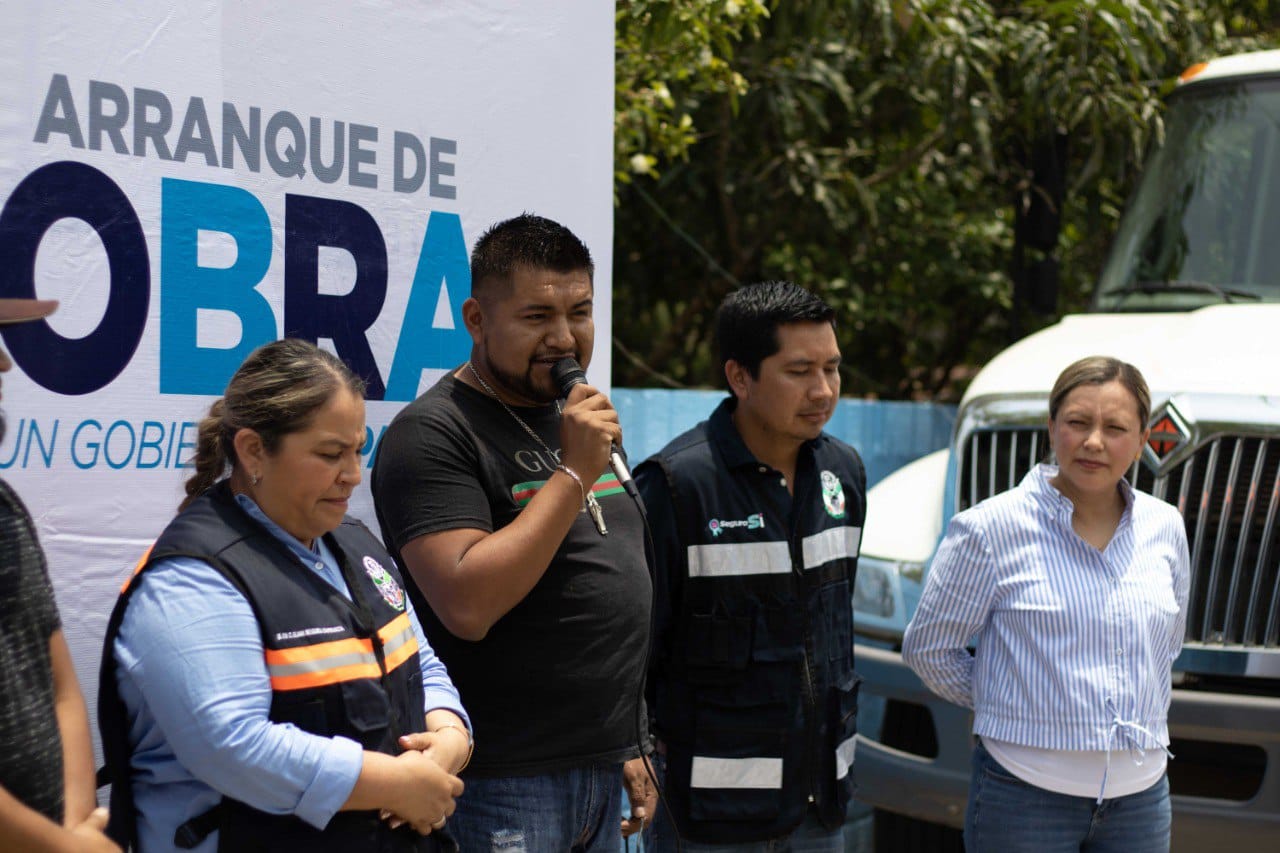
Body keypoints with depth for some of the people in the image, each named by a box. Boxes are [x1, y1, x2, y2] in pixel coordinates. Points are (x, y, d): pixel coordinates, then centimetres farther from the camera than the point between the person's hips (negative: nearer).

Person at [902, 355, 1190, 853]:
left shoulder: (1165, 528, 5)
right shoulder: (990, 530, -9)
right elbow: (927, 648, -1)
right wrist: (1002, 706, 6)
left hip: (1141, 794, 4)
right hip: (1026, 793, -4)